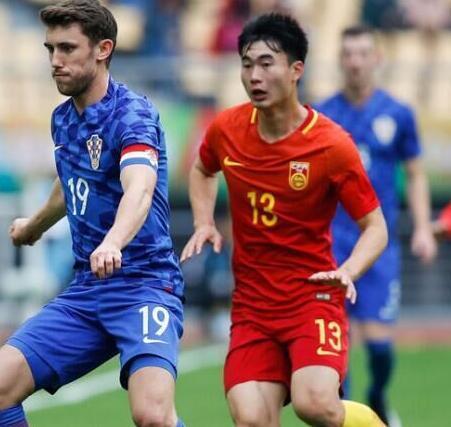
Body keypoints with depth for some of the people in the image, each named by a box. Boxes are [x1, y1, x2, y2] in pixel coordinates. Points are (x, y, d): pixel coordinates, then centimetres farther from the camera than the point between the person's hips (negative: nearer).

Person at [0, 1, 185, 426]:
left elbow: (139, 189, -34)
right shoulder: (62, 119, 10)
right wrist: (34, 225, 52)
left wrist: (112, 243, -54)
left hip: (143, 284, -7)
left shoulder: (131, 114, -14)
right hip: (84, 292, 8)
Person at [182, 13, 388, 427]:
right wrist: (204, 224, 7)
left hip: (313, 295, -4)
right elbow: (203, 170, 25)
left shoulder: (332, 145, -13)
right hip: (252, 301, 4)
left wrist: (348, 272, -24)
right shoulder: (226, 129, 0)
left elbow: (375, 227, -5)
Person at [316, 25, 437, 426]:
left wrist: (423, 228, 0)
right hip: (330, 240, 0)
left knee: (378, 341, -3)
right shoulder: (319, 116, 3)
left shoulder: (398, 115, 4)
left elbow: (416, 175, 11)